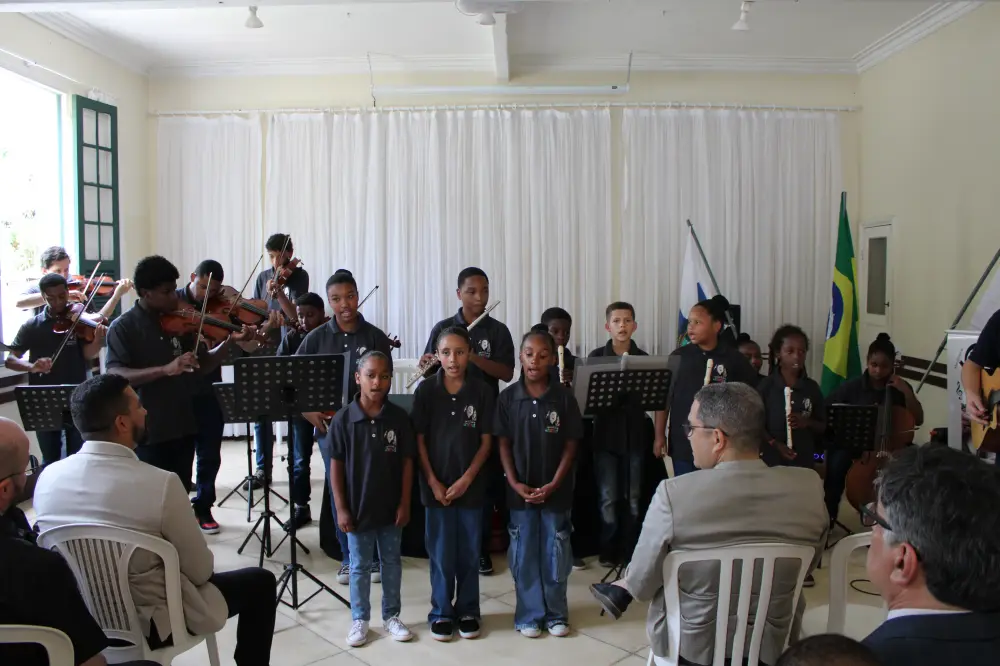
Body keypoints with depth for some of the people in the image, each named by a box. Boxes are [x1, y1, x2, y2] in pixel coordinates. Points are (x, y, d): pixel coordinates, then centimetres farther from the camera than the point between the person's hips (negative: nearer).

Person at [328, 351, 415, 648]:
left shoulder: (399, 417, -7)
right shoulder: (343, 419, -11)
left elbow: (407, 462, -2)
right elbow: (336, 466, -6)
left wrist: (404, 504, -3)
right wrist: (341, 508, -7)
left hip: (391, 508, 1)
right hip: (358, 508, -1)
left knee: (392, 563, 15)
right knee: (360, 566, 13)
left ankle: (391, 616, 31)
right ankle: (359, 619, 29)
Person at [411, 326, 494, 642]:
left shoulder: (482, 391, -4)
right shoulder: (426, 389, -3)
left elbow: (486, 441, -2)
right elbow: (419, 439, -2)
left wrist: (466, 479, -9)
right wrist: (432, 481, -8)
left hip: (471, 484, 0)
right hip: (437, 485, 0)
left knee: (469, 552, 11)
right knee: (441, 553, 8)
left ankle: (468, 611, 26)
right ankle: (441, 613, 22)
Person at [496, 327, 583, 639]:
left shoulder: (564, 397, -6)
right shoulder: (508, 397, -4)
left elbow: (570, 444, -3)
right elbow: (503, 444, -1)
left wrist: (554, 484, -11)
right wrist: (515, 483, -10)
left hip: (556, 490, 0)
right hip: (520, 490, 1)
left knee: (555, 552, 9)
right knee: (524, 553, 8)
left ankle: (556, 614, 24)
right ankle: (530, 615, 22)